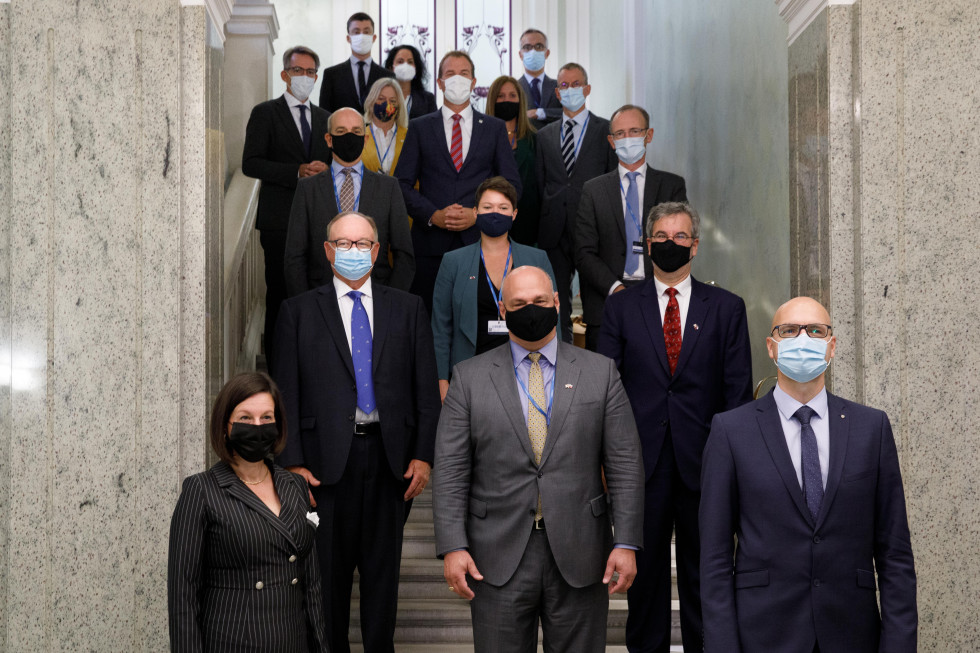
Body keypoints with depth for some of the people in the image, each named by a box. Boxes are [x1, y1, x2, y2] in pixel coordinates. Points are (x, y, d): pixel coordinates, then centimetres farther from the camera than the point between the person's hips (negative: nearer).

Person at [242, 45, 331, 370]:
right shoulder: (265, 113, 4)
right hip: (280, 219, -4)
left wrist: (325, 171, -5)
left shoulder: (325, 118, 19)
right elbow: (251, 163, -6)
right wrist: (298, 172, -16)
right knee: (280, 294, -3)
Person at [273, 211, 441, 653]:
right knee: (328, 569, 5)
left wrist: (423, 455, -1)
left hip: (391, 456, 2)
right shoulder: (298, 311, 5)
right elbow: (287, 394, 1)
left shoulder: (408, 309, 10)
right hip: (327, 457, -1)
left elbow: (426, 389, 7)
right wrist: (292, 462, -7)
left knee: (383, 567, 9)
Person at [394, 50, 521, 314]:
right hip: (430, 243, 0)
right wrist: (433, 215, -11)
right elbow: (402, 183, 5)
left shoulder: (495, 128, 12)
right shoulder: (420, 128, 11)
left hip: (479, 241, 0)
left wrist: (477, 214, -8)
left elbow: (512, 184, 7)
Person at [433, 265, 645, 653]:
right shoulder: (469, 377, 3)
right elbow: (450, 470, 0)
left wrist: (626, 543, -5)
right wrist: (453, 547, -9)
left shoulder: (600, 372, 5)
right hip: (498, 558, 0)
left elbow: (624, 464, 2)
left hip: (579, 556, 1)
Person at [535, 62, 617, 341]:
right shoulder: (545, 134, 14)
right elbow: (539, 183, 14)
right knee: (556, 304, 7)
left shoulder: (606, 130, 3)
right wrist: (541, 225, 6)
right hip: (554, 232, 3)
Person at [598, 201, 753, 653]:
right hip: (641, 463, 0)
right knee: (644, 570, 8)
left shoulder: (727, 308, 6)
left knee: (703, 573, 10)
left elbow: (738, 391, 4)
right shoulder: (620, 306, 6)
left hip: (703, 463, 0)